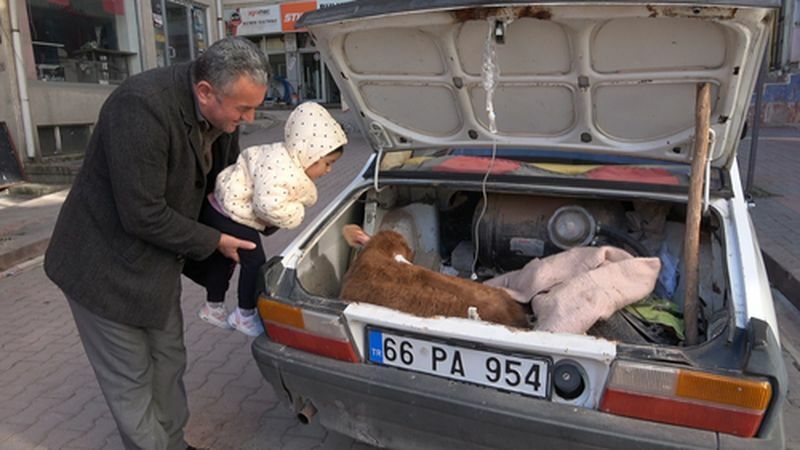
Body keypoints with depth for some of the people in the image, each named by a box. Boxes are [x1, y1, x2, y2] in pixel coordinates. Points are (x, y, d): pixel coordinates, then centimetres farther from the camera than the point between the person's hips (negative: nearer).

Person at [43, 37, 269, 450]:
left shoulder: (221, 112, -7)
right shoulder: (142, 107, -32)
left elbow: (223, 176, 12)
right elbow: (142, 215, -29)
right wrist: (214, 241, -18)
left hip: (156, 261, 8)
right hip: (106, 269, -7)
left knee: (169, 362, 18)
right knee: (130, 381, 7)